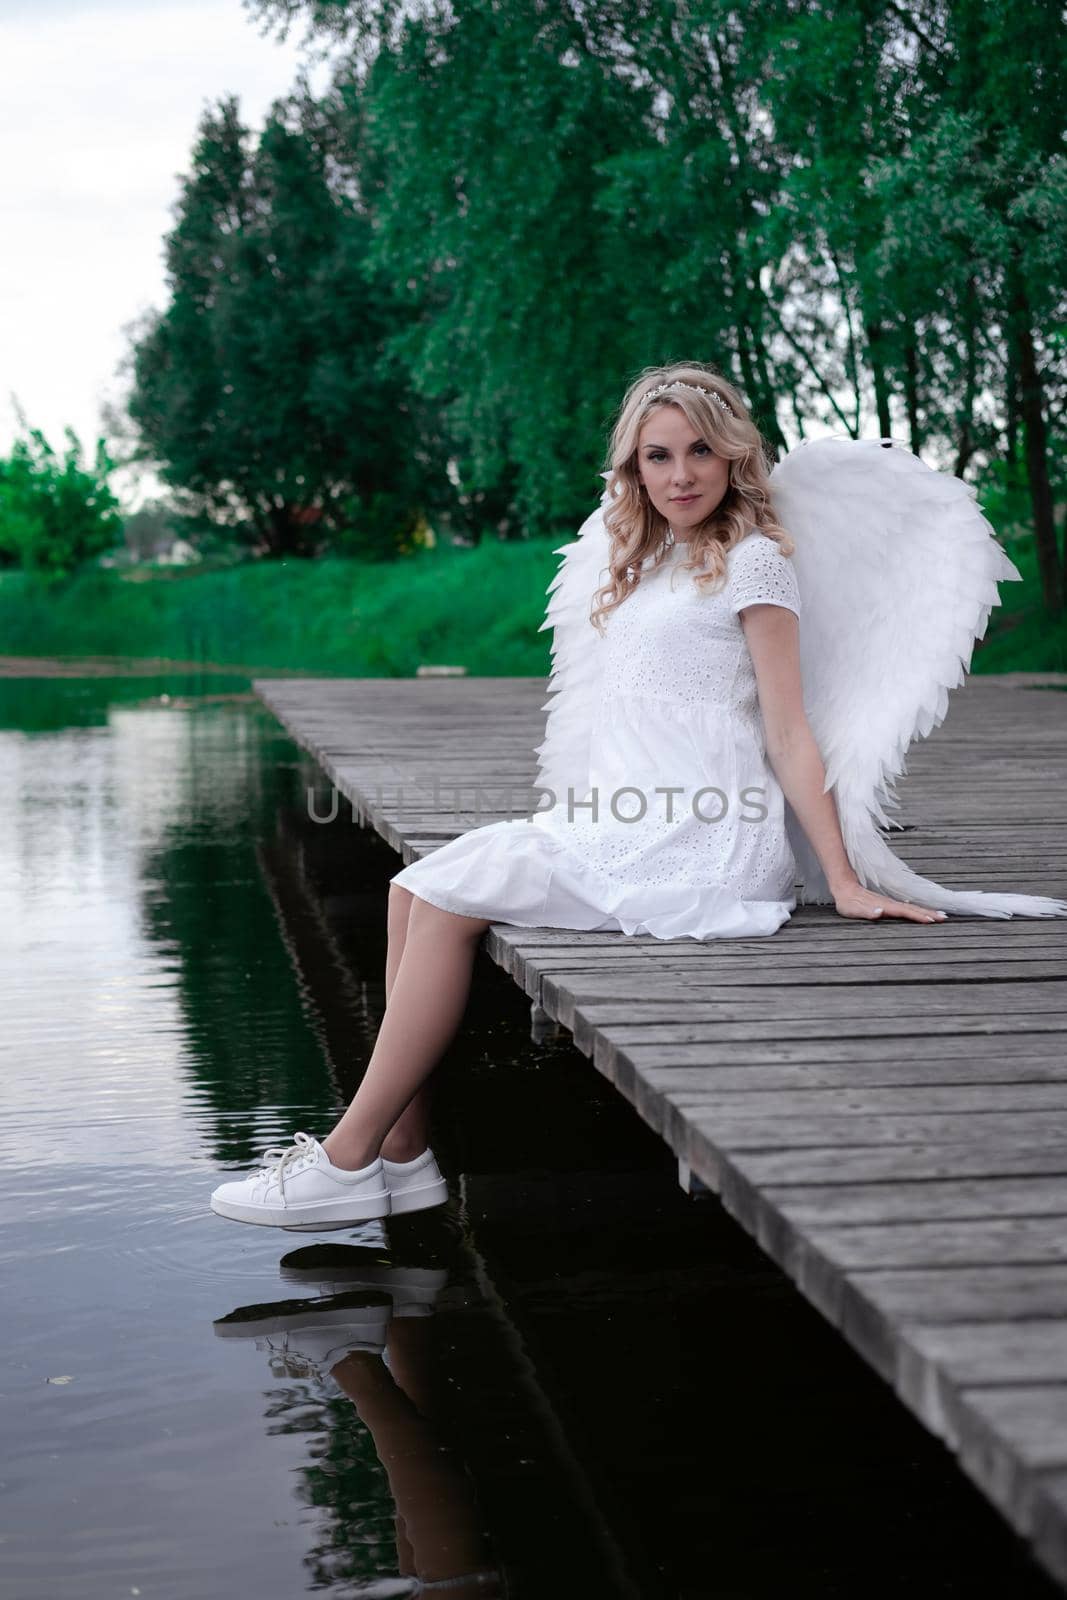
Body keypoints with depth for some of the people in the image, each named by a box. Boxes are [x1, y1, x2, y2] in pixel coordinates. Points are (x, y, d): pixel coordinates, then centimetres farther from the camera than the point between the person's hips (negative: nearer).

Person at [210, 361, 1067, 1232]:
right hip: (625, 828, 8)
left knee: (449, 902, -17)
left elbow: (789, 734, -7)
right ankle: (403, 1154, -10)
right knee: (415, 887, -6)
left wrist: (844, 881, -11)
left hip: (699, 843, -8)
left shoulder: (755, 558, -2)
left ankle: (348, 1160, -11)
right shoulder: (641, 562, 22)